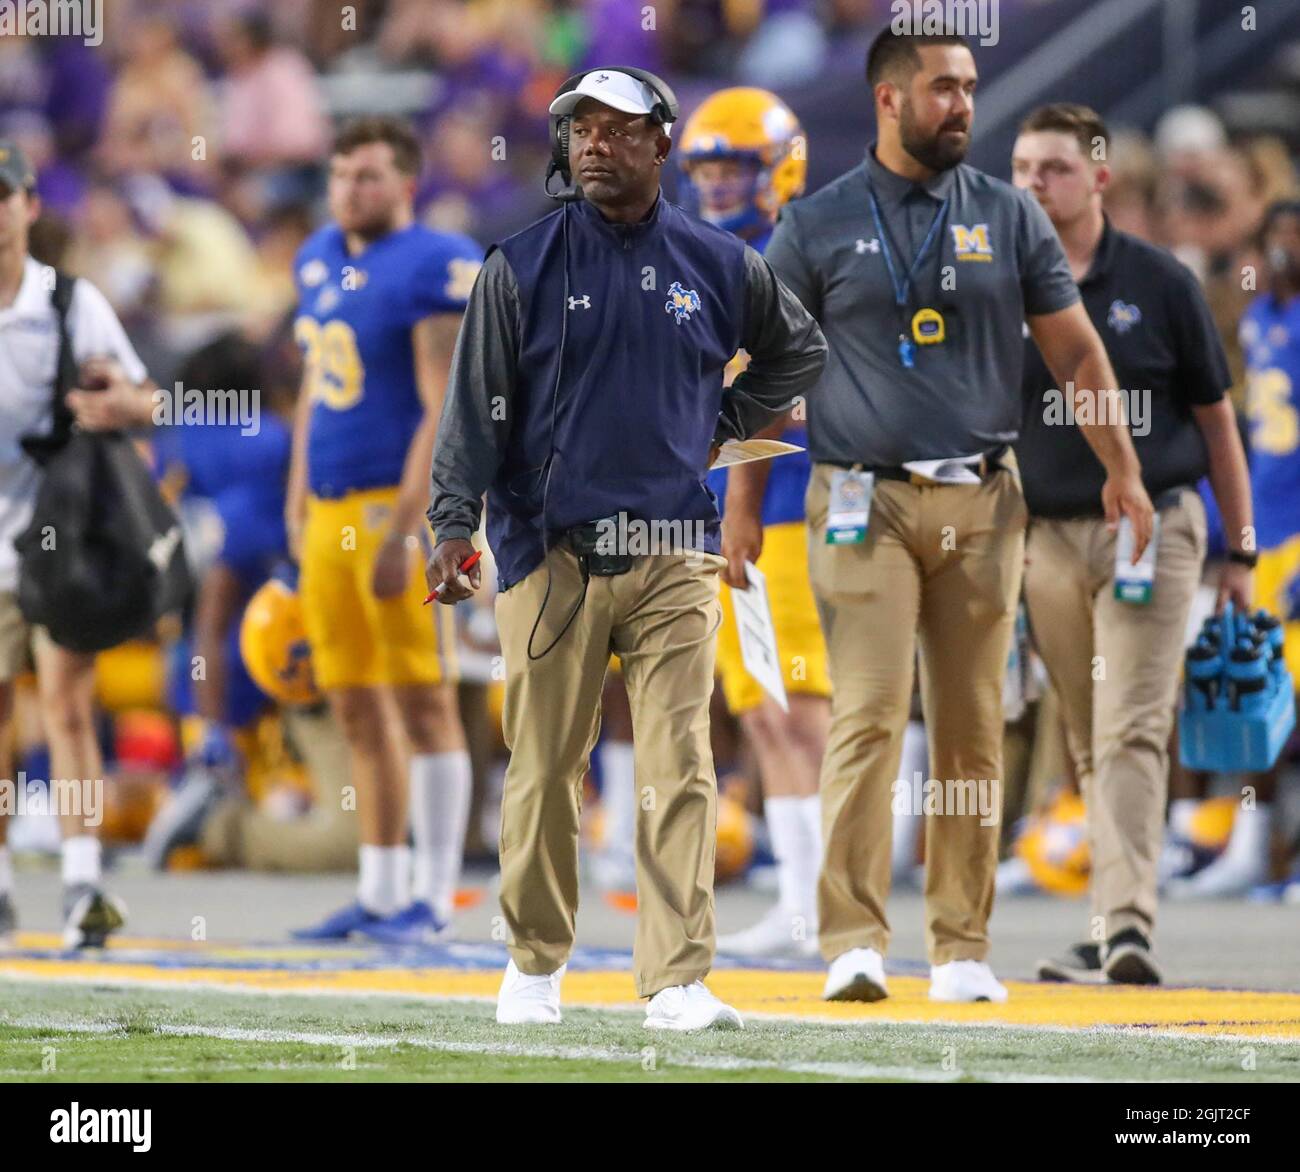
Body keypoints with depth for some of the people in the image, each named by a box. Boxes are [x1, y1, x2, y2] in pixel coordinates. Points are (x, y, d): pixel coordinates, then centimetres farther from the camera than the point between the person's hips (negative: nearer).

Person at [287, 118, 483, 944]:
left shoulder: (436, 270, -11)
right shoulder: (321, 261, 14)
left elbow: (444, 412, -15)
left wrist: (404, 530, -19)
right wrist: (300, 506, 20)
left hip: (400, 503, -8)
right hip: (333, 505, 8)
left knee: (425, 702, -5)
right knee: (358, 709, 11)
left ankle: (433, 898, -2)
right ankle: (382, 891, 17)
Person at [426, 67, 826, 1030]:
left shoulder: (719, 265, 7)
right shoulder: (522, 267, 1)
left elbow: (801, 352, 24)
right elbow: (477, 403, -3)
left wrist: (720, 428, 12)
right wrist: (454, 525, -14)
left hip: (674, 555, 1)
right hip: (551, 555, -1)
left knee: (680, 768, -7)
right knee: (546, 767, 4)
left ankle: (678, 980, -10)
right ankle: (537, 961, 21)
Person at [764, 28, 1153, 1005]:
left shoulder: (1009, 218, 10)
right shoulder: (817, 226, 4)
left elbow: (1074, 346, 12)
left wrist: (1120, 467, 4)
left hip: (982, 503, 3)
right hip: (866, 502, -3)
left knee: (973, 732, 3)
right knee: (868, 720, -12)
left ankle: (962, 950, 8)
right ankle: (854, 943, -13)